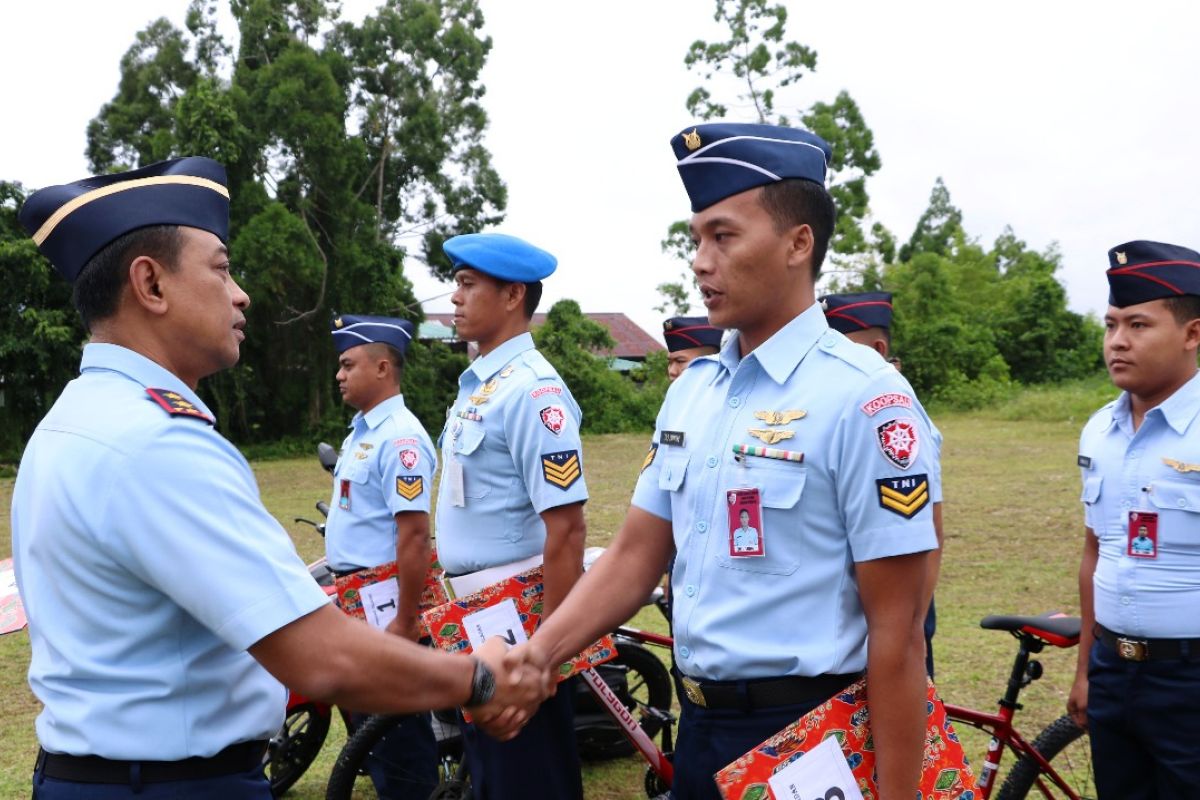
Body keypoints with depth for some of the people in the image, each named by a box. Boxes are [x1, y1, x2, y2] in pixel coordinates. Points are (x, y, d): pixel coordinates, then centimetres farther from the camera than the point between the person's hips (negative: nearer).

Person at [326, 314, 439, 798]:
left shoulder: (399, 438, -19)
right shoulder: (362, 430, 12)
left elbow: (414, 536, -24)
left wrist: (405, 620, -25)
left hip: (383, 598, -10)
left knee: (394, 718, 1)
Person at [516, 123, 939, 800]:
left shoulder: (863, 397, -17)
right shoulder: (692, 389, 5)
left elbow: (897, 632, -17)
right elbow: (635, 557, 5)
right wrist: (534, 655, -7)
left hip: (806, 742, -7)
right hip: (699, 729, 7)